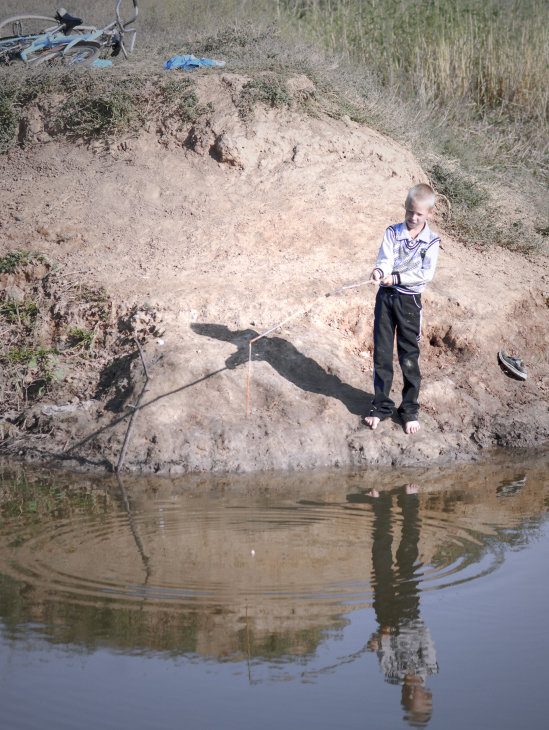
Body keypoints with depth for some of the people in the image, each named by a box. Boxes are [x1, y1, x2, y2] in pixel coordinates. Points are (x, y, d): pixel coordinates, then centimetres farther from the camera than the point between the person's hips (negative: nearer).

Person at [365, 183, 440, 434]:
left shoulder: (431, 241, -3)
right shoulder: (393, 233, 1)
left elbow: (426, 274, -12)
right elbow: (385, 258, -9)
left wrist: (396, 278, -21)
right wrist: (380, 270, -32)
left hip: (410, 300, -2)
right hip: (386, 296, 2)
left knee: (409, 357, 3)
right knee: (382, 354, 6)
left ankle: (410, 409, 16)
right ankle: (381, 406, 19)